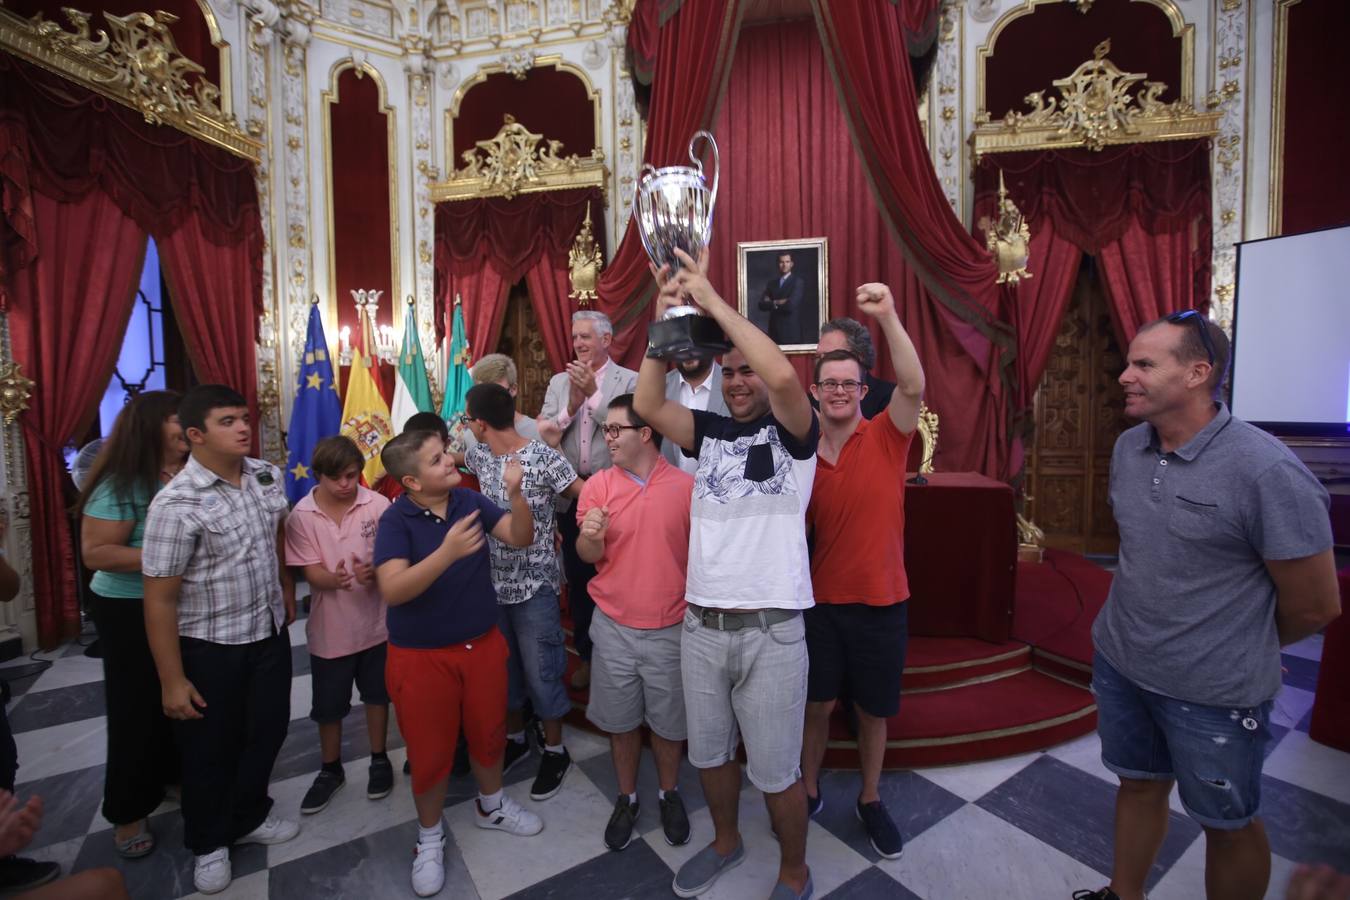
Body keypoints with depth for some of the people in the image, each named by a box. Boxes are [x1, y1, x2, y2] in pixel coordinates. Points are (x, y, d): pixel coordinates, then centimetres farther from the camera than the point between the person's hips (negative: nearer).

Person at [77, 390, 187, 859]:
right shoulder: (122, 483, -18)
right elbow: (95, 553, -20)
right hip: (131, 610, -5)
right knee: (138, 707, 8)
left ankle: (175, 776, 40)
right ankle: (129, 812, 28)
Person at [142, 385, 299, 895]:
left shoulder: (267, 476, -4)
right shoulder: (177, 503, -23)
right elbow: (159, 599, -19)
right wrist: (172, 681, -17)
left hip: (270, 633, 5)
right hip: (209, 647, -5)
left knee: (268, 731, 19)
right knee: (210, 749, 16)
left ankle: (249, 817, 45)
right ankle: (208, 843, 41)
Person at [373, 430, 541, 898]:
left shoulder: (470, 501, -7)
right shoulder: (395, 520, -18)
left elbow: (521, 538, -10)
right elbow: (392, 590, -29)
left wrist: (516, 493, -28)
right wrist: (448, 552, -43)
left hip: (483, 643, 4)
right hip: (422, 655, -4)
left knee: (488, 731, 20)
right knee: (430, 750, 12)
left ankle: (491, 805, 48)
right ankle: (430, 837, 39)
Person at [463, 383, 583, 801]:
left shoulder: (543, 456, -17)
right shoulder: (479, 456, 2)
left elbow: (585, 495, -13)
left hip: (534, 586, -6)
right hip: (493, 582, 6)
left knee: (541, 671, 7)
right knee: (502, 667, 19)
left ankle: (554, 750, 29)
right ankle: (514, 738, 42)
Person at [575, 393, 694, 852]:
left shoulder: (686, 486, -9)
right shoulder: (598, 485, -5)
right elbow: (589, 556, -4)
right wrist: (590, 536, -27)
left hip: (671, 627, -1)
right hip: (614, 625, 1)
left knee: (669, 720, 15)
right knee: (620, 719, 17)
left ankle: (669, 793, 42)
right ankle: (627, 798, 41)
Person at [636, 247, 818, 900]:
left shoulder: (792, 432, -4)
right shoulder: (710, 431, 8)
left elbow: (783, 374, -25)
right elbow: (647, 404, -5)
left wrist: (713, 300, -19)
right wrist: (667, 320, -10)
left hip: (770, 630, -4)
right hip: (700, 625, 5)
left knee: (776, 771, 10)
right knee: (709, 753, 21)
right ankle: (725, 841, 49)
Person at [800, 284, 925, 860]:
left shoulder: (886, 439, -7)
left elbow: (914, 386, -27)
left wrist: (887, 316, -33)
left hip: (881, 602, -1)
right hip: (820, 601, 2)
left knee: (873, 710, 16)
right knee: (817, 705, 15)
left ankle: (870, 801, 40)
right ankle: (808, 791, 39)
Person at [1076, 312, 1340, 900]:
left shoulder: (1268, 471, -21)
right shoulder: (1127, 448, -2)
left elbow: (1314, 607, -13)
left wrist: (1237, 652, 2)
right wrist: (1139, 631, 14)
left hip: (1215, 692, -5)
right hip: (1118, 662, 5)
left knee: (1227, 824, 17)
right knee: (1138, 786, 23)